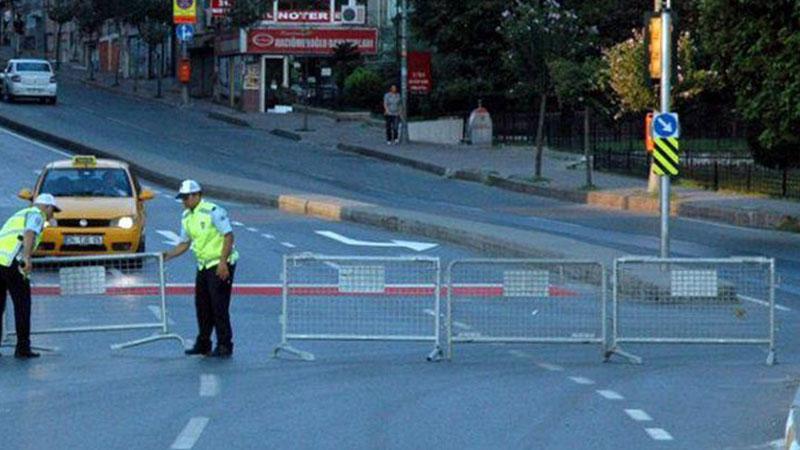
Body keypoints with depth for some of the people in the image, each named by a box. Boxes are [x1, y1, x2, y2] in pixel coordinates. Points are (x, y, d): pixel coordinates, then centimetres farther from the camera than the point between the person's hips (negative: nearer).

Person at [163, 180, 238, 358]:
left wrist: (223, 262, -22)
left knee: (219, 306, -9)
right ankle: (203, 344, 20)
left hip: (220, 265, -8)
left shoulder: (213, 211, -15)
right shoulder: (186, 217, 10)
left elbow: (228, 236, -17)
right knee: (202, 306, 10)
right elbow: (185, 243, 18)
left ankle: (225, 346, -4)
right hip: (203, 266, 8)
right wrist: (168, 255, 3)